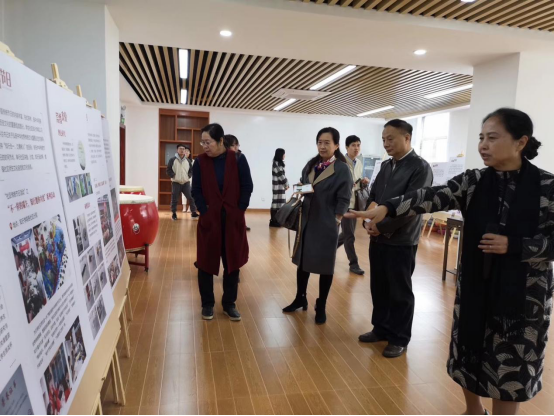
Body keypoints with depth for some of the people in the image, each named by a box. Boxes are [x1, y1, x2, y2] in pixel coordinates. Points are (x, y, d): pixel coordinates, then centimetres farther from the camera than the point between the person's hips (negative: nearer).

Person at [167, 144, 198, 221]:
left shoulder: (188, 160, 7)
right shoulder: (172, 160, -2)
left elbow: (192, 170, 17)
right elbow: (169, 170, 0)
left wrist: (189, 176, 3)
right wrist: (173, 176, -9)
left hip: (186, 183, 2)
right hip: (176, 183, -2)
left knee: (191, 197, -3)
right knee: (174, 199, 1)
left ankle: (194, 213, 5)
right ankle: (174, 214, 14)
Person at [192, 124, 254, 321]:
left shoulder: (238, 160, -5)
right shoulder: (200, 162, -2)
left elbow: (247, 187, -2)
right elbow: (196, 191, 0)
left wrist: (239, 211, -6)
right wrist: (205, 212, -8)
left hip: (233, 220, 0)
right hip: (209, 220, 0)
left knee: (232, 262, 8)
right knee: (206, 262, 7)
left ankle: (229, 304, 23)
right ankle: (207, 304, 23)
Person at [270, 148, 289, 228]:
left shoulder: (280, 163, 16)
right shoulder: (276, 163, -12)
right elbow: (280, 175, -14)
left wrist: (286, 184, 8)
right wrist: (286, 184, -5)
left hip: (281, 185, 9)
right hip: (278, 185, -9)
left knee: (280, 202, 9)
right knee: (277, 202, -6)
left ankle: (277, 220, 15)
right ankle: (274, 221, -1)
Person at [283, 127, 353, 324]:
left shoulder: (342, 169, -9)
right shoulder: (310, 165, 7)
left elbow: (344, 200, -10)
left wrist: (335, 221, -13)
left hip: (326, 224, -5)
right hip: (306, 221, 6)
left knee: (325, 266, 7)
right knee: (302, 260, 15)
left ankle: (321, 307, 23)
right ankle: (300, 299, 34)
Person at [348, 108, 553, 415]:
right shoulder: (473, 182, -3)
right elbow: (432, 198, -18)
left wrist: (513, 246, -21)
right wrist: (387, 208, -32)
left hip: (525, 292, -3)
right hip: (475, 284, 3)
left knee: (510, 364, 9)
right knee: (468, 354, 15)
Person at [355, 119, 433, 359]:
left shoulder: (420, 168, -11)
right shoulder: (386, 166, 12)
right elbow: (373, 196, 13)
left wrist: (381, 227, -16)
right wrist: (368, 222, -5)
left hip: (401, 241, -6)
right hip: (378, 238, 7)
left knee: (400, 292, 7)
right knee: (379, 288, 15)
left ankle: (400, 339, 23)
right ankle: (381, 329, 32)